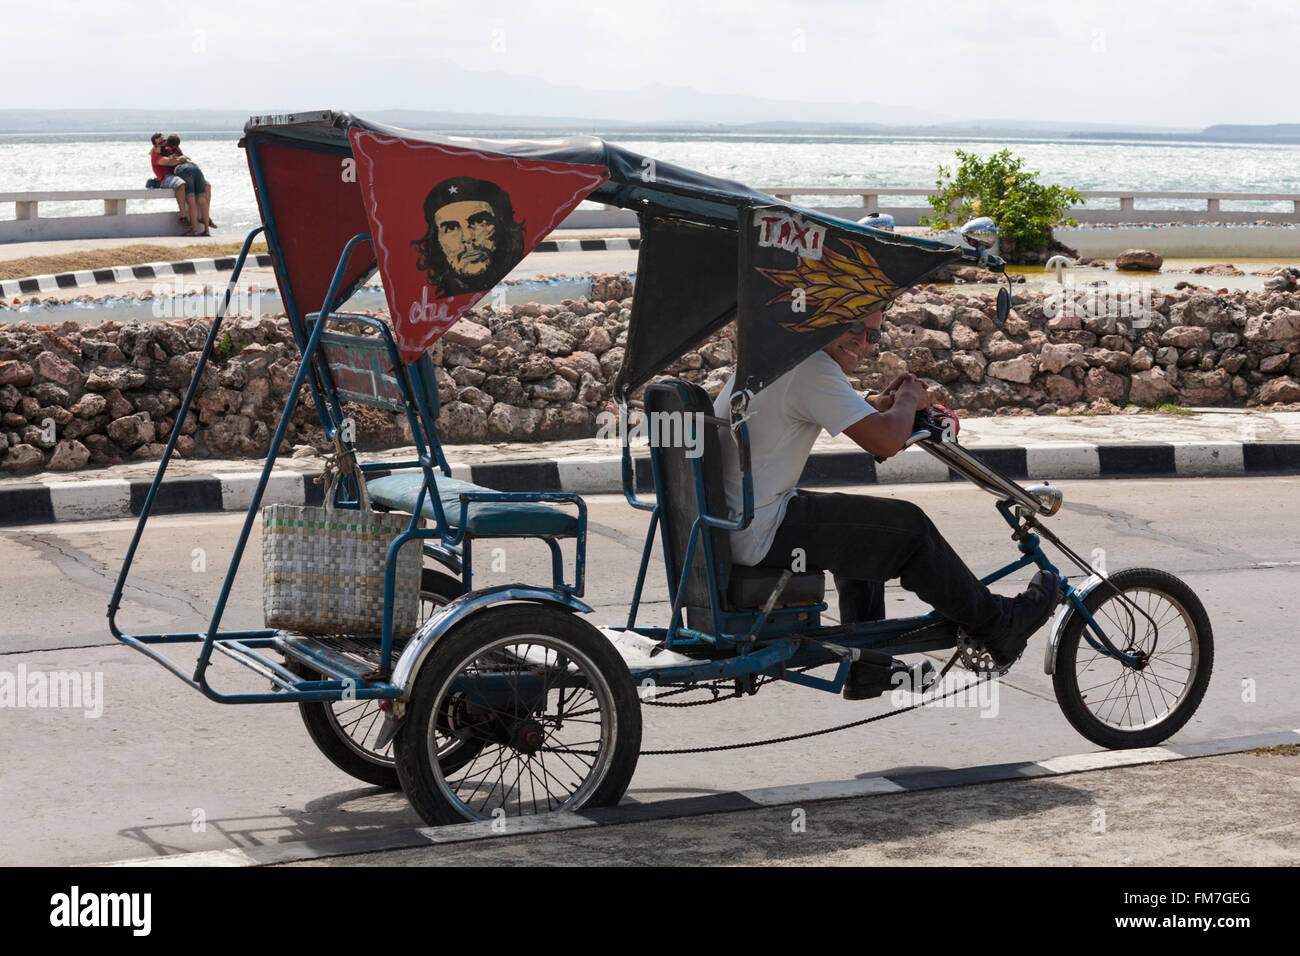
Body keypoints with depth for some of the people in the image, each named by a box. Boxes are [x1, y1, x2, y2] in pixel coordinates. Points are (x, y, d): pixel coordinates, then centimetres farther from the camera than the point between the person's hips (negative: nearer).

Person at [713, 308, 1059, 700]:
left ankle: (867, 668, 33)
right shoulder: (813, 367, -18)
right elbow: (886, 440, -22)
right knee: (907, 528, -2)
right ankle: (998, 627, 15)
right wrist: (909, 401, 0)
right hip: (758, 532, -10)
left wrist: (879, 403, 15)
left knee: (863, 527, 29)